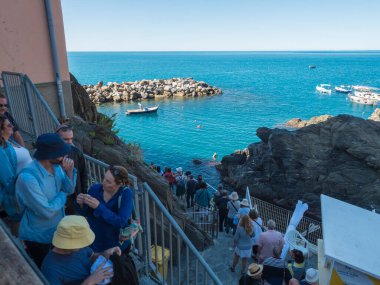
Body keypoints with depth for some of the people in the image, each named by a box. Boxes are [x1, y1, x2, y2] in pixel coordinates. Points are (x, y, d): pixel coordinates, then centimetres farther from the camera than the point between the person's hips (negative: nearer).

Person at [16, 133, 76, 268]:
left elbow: (69, 189, -3)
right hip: (38, 237, -6)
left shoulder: (56, 166, -11)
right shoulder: (27, 177, -34)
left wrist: (69, 171, -21)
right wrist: (62, 195, -15)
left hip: (58, 229, 7)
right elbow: (47, 212, -33)